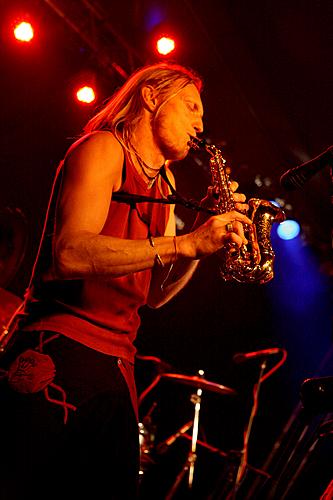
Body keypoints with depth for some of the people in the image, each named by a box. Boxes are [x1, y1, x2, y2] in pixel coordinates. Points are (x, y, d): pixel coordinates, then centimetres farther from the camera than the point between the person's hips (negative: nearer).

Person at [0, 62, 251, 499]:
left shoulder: (164, 183, 20)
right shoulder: (104, 148, -2)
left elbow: (154, 293, 15)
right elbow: (70, 253, -20)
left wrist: (206, 232, 1)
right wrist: (185, 244, -23)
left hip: (117, 365, 8)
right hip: (59, 351, -8)